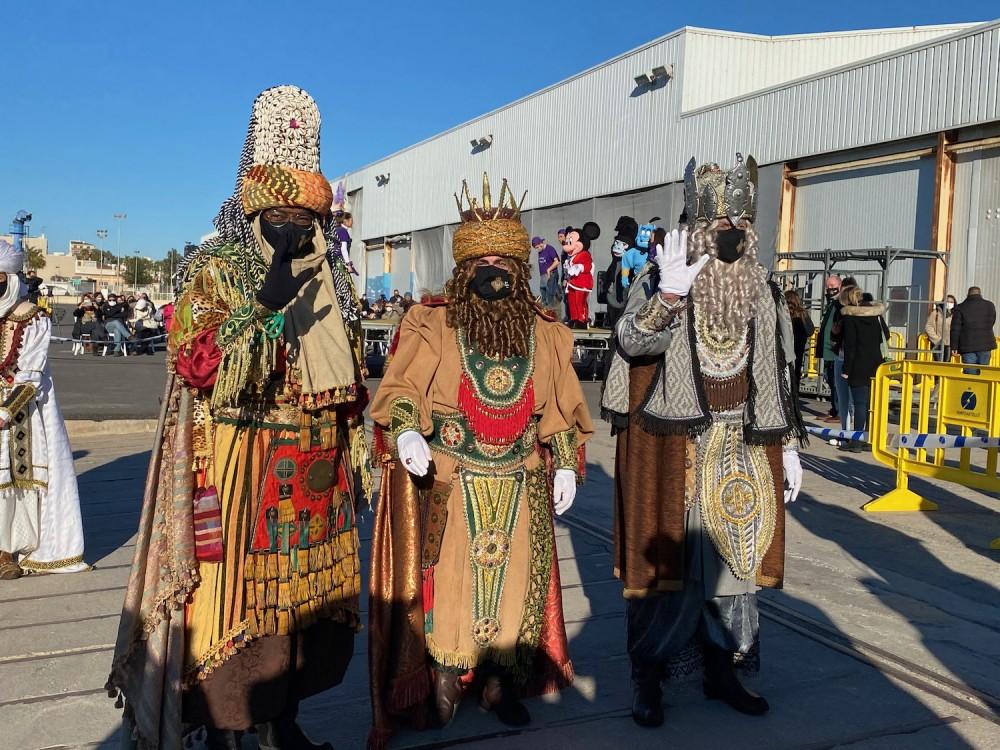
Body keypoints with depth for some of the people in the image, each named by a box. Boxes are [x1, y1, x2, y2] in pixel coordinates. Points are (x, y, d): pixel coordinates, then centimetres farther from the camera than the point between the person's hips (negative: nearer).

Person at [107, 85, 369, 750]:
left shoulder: (332, 279, 12)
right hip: (242, 467, -5)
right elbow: (196, 366, -17)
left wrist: (358, 454, 15)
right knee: (235, 593, -1)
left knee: (307, 593, 12)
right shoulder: (214, 270, -4)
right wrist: (265, 308, -25)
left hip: (317, 471, 6)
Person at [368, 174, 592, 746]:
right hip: (450, 484, -3)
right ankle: (444, 675, 24)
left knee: (517, 576, 8)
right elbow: (399, 390, -7)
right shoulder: (432, 324, -6)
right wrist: (406, 432, -26)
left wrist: (566, 465, 8)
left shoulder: (545, 333, 5)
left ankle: (500, 681, 25)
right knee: (449, 575, 4)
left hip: (522, 485, 3)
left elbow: (561, 409, 12)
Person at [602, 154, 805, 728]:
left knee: (736, 560, 12)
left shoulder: (765, 294, 8)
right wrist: (668, 294, -37)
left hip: (743, 454, 5)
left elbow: (779, 378, 13)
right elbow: (632, 343, -22)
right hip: (675, 451, -5)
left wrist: (789, 446, 12)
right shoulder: (661, 282, -6)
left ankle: (722, 669, 29)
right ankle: (648, 677, 17)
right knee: (665, 560, 2)